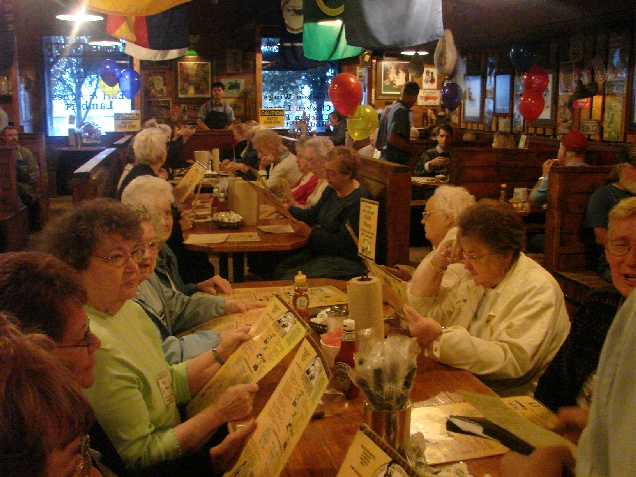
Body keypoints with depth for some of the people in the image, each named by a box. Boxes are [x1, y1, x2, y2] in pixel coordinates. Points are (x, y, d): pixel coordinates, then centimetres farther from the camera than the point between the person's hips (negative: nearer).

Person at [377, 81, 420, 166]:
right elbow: (392, 138, -23)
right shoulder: (402, 110, -13)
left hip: (384, 158, 10)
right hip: (396, 160, -10)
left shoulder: (388, 108, 15)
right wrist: (411, 149, -14)